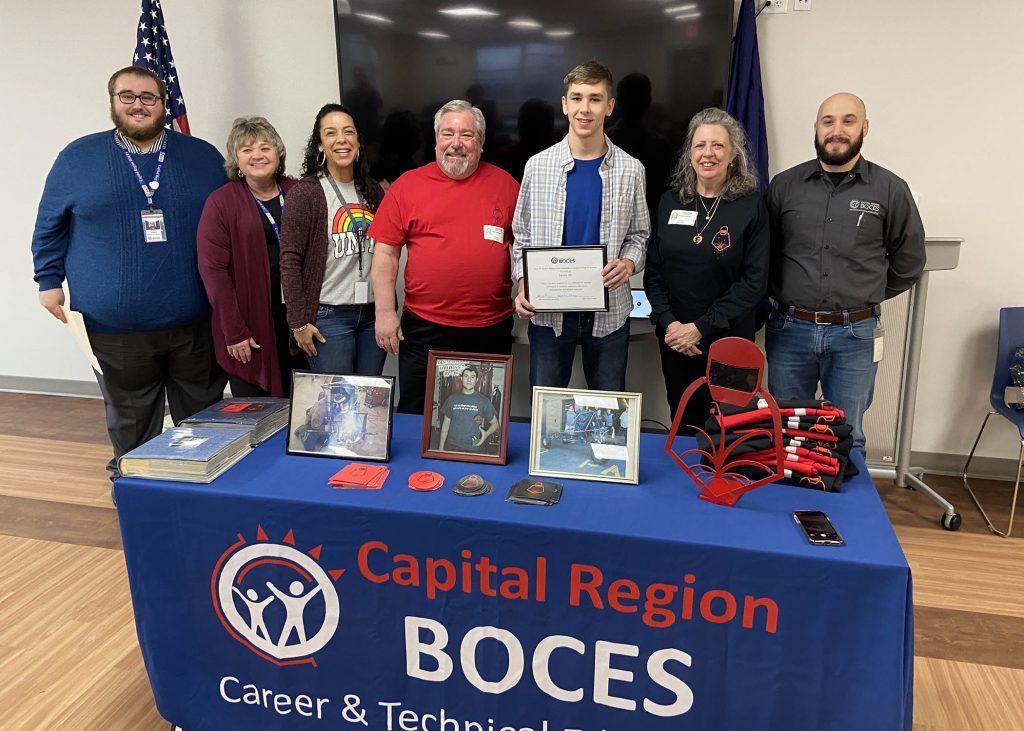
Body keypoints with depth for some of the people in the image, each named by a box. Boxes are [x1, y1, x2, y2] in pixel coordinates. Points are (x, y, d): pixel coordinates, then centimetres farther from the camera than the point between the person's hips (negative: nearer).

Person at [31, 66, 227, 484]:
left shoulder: (203, 157, 6)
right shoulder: (78, 157, 5)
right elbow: (50, 225, 12)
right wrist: (49, 280, 5)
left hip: (195, 323, 1)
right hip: (114, 327, 0)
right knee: (129, 424, 13)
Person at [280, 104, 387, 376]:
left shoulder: (372, 190, 10)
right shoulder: (304, 193, -5)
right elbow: (290, 261, -7)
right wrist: (299, 321, -11)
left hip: (373, 312, 5)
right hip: (329, 316, -5)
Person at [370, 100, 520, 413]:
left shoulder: (504, 184, 5)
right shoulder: (408, 185, 1)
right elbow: (386, 252, 1)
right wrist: (385, 312, -4)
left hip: (492, 328, 1)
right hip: (425, 328, -1)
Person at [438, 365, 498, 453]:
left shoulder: (484, 401, -1)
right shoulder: (452, 399, 6)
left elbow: (494, 423, 5)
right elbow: (446, 424, 11)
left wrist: (486, 434, -16)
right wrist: (441, 447, 8)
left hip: (474, 448, -2)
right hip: (452, 447, 2)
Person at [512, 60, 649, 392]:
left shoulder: (630, 170, 0)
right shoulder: (538, 166, 0)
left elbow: (638, 234, 8)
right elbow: (522, 236, 6)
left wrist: (629, 263, -14)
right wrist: (523, 287, -8)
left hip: (609, 311, 0)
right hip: (547, 311, 0)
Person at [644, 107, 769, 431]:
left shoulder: (751, 205, -6)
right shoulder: (670, 202, 4)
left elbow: (754, 281, -9)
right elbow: (653, 273, 4)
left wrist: (701, 328, -14)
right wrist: (668, 322, -10)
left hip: (728, 340, -3)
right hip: (673, 340, 3)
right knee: (682, 426, 14)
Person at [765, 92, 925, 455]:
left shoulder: (890, 190, 0)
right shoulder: (784, 185, 3)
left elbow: (908, 262, 9)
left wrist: (864, 296, 10)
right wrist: (785, 294, 5)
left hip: (854, 335, -1)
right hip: (789, 330, 1)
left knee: (846, 438, 11)